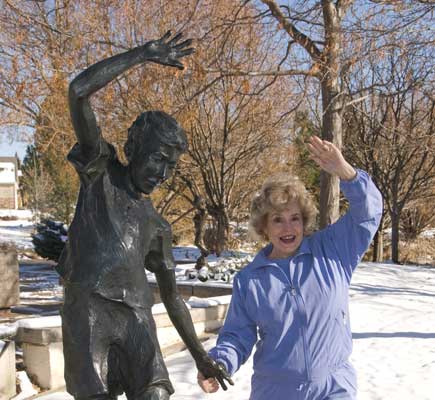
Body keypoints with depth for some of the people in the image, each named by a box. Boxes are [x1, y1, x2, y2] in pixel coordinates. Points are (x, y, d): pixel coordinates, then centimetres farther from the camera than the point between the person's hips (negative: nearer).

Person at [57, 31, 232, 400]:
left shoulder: (158, 226, 23)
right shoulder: (101, 170, 13)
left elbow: (172, 296, 26)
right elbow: (78, 91, 0)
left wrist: (199, 354, 18)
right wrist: (144, 54, 1)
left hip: (137, 318, 4)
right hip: (87, 310, -4)